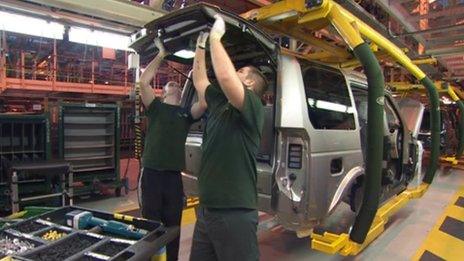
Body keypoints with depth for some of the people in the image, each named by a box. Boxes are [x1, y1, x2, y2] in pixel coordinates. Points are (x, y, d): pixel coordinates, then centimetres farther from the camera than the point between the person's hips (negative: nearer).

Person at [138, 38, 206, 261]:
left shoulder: (187, 113, 11)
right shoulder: (156, 107, 6)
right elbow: (143, 82, -8)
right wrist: (161, 54, 0)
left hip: (174, 176, 2)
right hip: (151, 174, -2)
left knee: (173, 228, 12)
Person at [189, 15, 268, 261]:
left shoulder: (253, 108, -11)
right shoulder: (219, 103, 11)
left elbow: (225, 77, -27)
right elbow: (200, 80, 23)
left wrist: (215, 37, -13)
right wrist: (200, 44, 21)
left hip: (235, 213, -8)